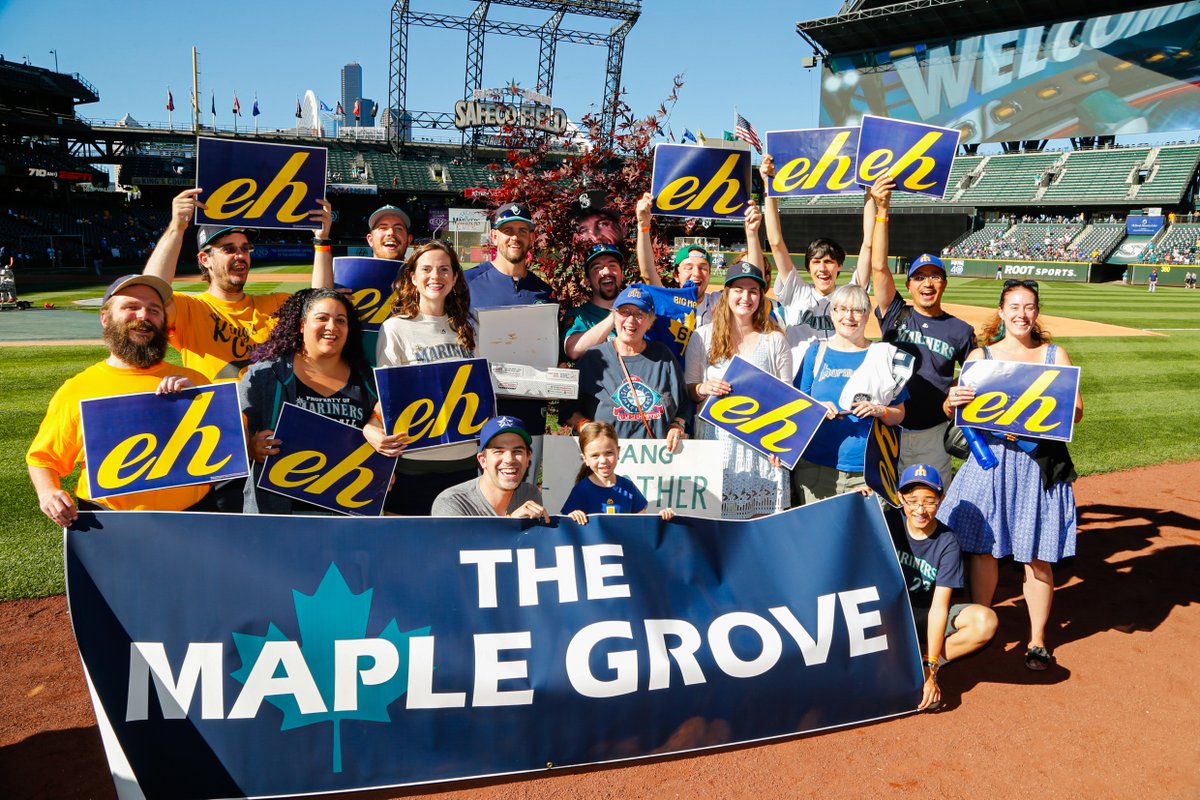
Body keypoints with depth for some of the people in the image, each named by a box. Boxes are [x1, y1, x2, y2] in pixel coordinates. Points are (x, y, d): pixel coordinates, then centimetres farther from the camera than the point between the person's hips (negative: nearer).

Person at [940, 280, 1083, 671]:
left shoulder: (1055, 355, 7)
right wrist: (952, 400, -21)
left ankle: (1038, 639, 20)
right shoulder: (981, 355, 5)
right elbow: (953, 409, 2)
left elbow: (1077, 411, 2)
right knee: (982, 548, 4)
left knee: (1037, 555, 4)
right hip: (991, 461, 0)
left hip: (1040, 463, 0)